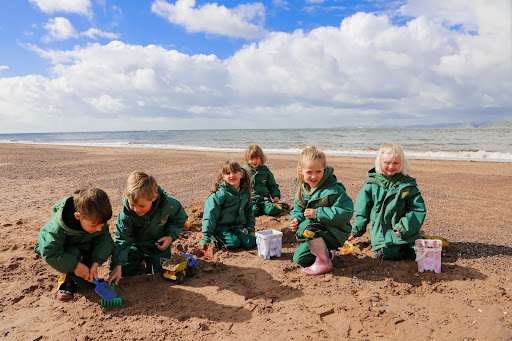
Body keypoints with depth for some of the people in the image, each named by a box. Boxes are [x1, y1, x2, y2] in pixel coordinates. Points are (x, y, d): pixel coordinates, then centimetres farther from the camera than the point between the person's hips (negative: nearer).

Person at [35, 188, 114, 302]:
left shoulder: (97, 221, -28)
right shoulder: (58, 228, -39)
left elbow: (104, 239, -22)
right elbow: (50, 252, -36)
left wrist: (95, 263, -32)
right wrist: (75, 265, -36)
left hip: (82, 244, 5)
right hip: (62, 247, -4)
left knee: (108, 246, -20)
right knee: (73, 253, -37)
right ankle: (67, 280, -10)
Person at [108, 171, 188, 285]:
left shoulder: (169, 205, -29)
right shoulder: (126, 213, -27)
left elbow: (180, 219, -6)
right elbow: (122, 240, -20)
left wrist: (171, 236, -20)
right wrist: (117, 267, -27)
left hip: (158, 245, 0)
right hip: (135, 245, 1)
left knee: (159, 272, -4)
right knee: (124, 270, -5)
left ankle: (148, 260, 29)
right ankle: (140, 259, 27)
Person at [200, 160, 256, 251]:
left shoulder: (245, 192, 6)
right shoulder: (220, 194, -15)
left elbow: (249, 211, 21)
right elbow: (210, 214, -17)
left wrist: (251, 227, 9)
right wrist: (206, 236, -20)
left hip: (238, 226, 5)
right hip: (221, 226, -5)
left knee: (250, 243, -14)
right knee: (234, 243, -26)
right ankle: (214, 238, 2)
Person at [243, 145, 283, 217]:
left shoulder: (265, 170, 13)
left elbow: (273, 185, 23)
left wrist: (276, 195, 7)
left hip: (264, 198, 1)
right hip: (250, 199, -1)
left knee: (274, 210, -26)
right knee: (252, 211, -34)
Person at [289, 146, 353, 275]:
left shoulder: (334, 189, -21)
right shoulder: (302, 189, 1)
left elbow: (346, 212, -28)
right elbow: (298, 209, 14)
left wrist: (317, 213, -28)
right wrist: (295, 219, -10)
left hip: (335, 234, -7)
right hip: (316, 235, 7)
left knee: (307, 227, -33)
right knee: (299, 258, 0)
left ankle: (324, 263, -15)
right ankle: (325, 252, 22)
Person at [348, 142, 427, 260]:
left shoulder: (408, 184, 3)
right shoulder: (373, 183, 3)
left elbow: (419, 209, 2)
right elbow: (363, 208, 10)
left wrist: (404, 228, -11)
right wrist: (357, 230, 12)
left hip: (405, 231, 2)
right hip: (381, 230, -1)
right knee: (390, 253, -24)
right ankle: (379, 246, 8)